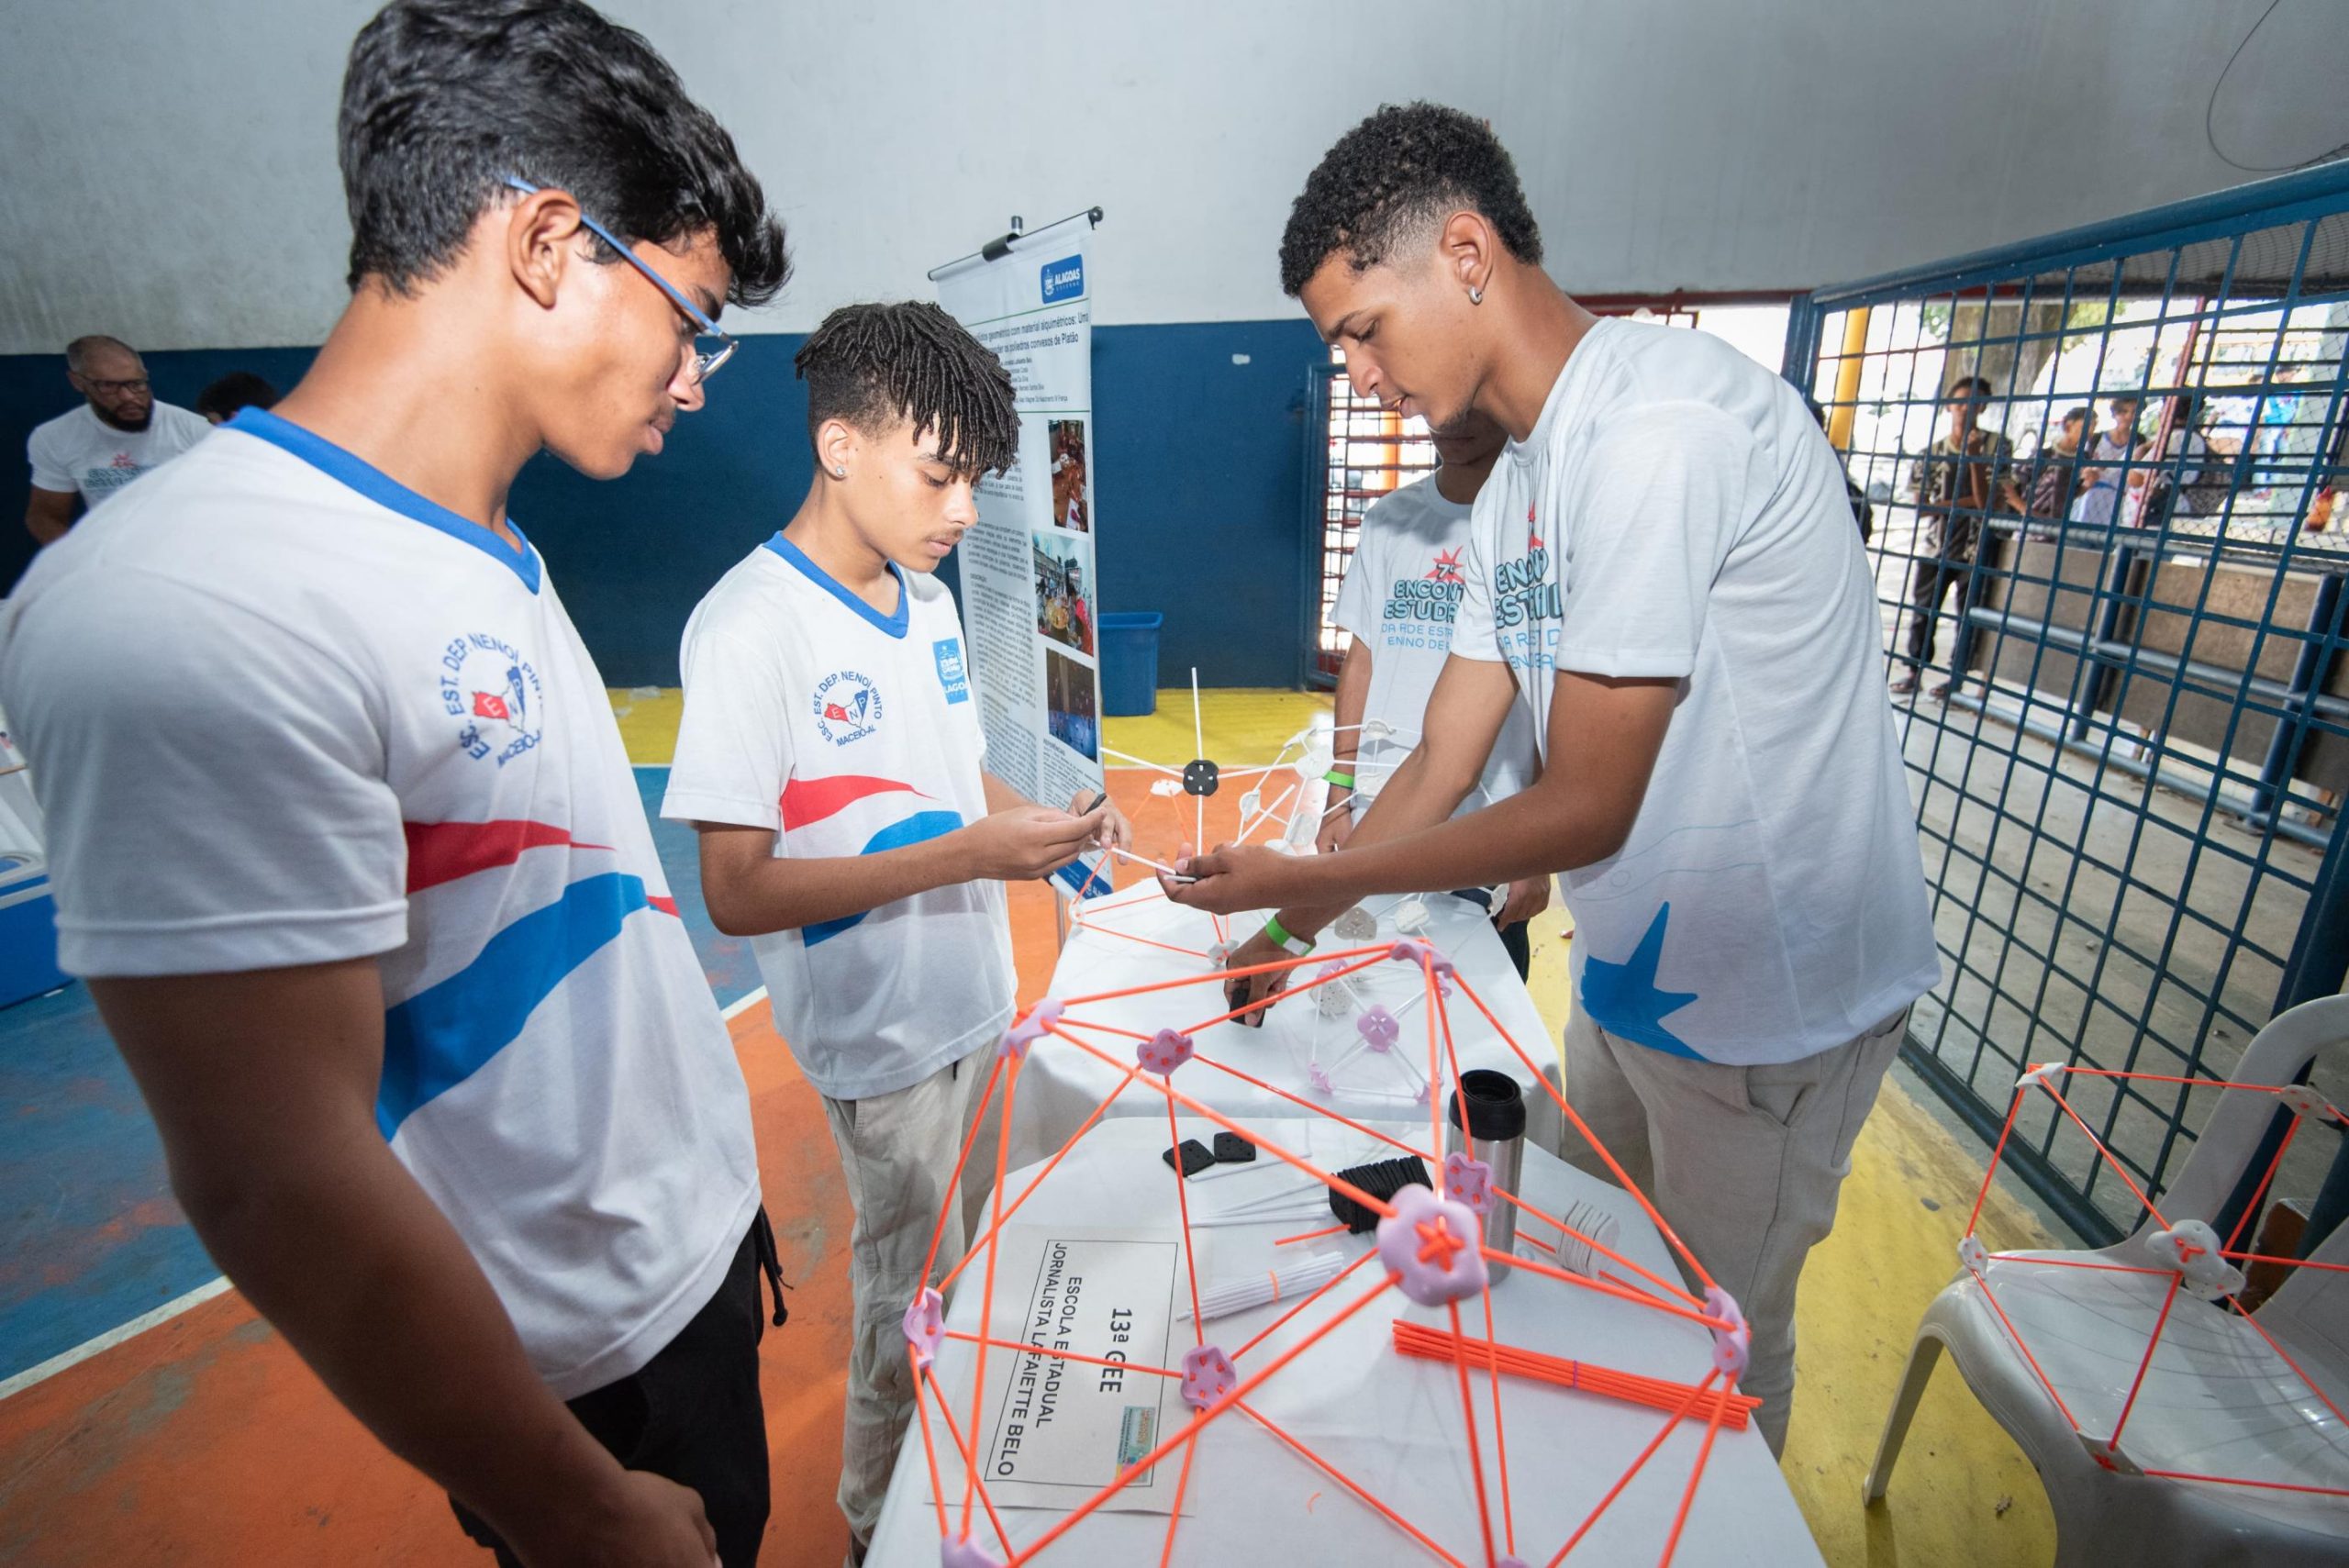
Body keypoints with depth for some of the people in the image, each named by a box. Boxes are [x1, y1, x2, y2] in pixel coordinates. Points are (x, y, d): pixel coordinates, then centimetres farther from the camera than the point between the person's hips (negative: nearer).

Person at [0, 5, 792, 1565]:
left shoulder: (490, 558, 2)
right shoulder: (199, 610, -26)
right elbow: (278, 1183, -25)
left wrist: (717, 1190, 13)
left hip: (702, 1259, 8)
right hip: (589, 1366, -7)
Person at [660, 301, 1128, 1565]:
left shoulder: (926, 596, 4)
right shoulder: (750, 626, -20)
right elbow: (736, 892, -21)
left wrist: (1048, 821, -4)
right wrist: (965, 855, -26)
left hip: (974, 998, 7)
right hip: (881, 1032, -7)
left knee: (966, 1271, 24)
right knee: (911, 1300, 14)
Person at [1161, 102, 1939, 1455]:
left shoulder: (1660, 424, -25)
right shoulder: (1515, 491, 4)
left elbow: (1586, 810, -24)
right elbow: (1443, 767, 5)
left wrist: (1306, 879, -16)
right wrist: (1291, 934, 5)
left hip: (1770, 998, -8)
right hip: (1631, 971, 9)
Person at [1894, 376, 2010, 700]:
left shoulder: (1996, 446, -2)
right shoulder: (1934, 451, 4)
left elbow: (1985, 500, -13)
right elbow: (1921, 507, 1)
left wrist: (1974, 455, -20)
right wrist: (1963, 502, -11)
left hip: (1975, 548, -2)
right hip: (1935, 545, 2)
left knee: (1967, 615, 3)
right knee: (1921, 611, 5)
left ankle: (1956, 676, 11)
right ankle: (1914, 669, 15)